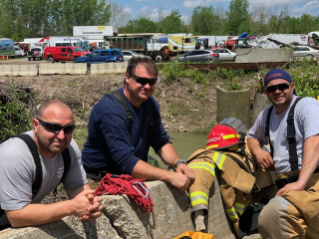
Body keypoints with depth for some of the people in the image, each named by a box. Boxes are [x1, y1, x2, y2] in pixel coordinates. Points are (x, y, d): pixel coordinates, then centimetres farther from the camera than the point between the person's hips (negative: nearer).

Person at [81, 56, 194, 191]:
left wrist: (178, 163, -13)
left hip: (131, 176, 7)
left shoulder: (150, 104, 3)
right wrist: (170, 176, -32)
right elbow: (126, 162, -29)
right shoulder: (111, 109, -23)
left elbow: (161, 142, 7)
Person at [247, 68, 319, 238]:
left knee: (275, 211, -34)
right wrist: (257, 151, 11)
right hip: (286, 184, 8)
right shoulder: (266, 114, 19)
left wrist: (301, 183, -29)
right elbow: (252, 136, 37)